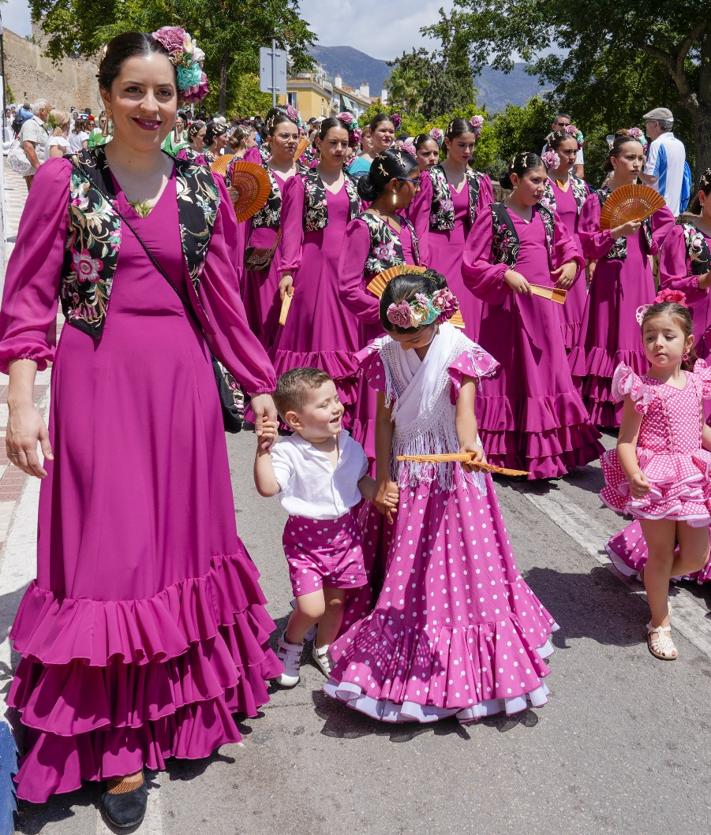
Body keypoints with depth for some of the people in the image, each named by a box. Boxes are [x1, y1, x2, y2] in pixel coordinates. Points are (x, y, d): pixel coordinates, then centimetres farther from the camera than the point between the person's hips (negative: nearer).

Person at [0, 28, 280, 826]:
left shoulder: (202, 188, 6)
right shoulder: (64, 180, -1)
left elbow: (221, 301, 10)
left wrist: (259, 386, 12)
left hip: (182, 379, 3)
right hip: (97, 380, -3)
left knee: (184, 541, 12)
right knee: (108, 550, 1)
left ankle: (181, 703, 35)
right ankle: (116, 745, 17)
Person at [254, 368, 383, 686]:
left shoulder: (348, 445, -2)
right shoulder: (288, 452, -20)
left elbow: (361, 479, 14)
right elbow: (267, 487, -33)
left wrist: (379, 495, -3)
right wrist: (263, 450, -41)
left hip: (345, 531, 5)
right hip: (305, 537, -5)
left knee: (336, 600, 14)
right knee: (311, 608, -9)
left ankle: (324, 649, 42)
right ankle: (290, 642, 25)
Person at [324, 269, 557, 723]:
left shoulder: (459, 354, -13)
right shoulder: (386, 355, -3)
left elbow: (465, 409, -28)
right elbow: (384, 418, 0)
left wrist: (470, 448, -48)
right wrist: (383, 478, -3)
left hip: (452, 470, -3)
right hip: (406, 471, 3)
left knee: (463, 560, 2)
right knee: (405, 566, 8)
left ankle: (467, 667, 19)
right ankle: (404, 662, 24)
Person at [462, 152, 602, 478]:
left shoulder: (547, 216, 9)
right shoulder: (493, 216, -6)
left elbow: (567, 244, 23)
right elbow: (471, 264, -9)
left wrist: (572, 263, 2)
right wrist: (505, 274, -20)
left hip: (544, 304, 6)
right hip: (508, 304, -5)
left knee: (545, 372, 9)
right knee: (509, 374, 2)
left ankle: (541, 449, 21)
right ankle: (506, 451, 12)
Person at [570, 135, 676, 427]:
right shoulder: (597, 199, -4)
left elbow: (667, 222, 22)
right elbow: (587, 244, -9)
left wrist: (652, 241, 5)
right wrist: (618, 232, -21)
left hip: (640, 277, 5)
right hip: (611, 277, -5)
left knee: (637, 338, 5)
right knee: (609, 337, -4)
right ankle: (602, 413, 1)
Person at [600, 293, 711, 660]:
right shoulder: (642, 389, -14)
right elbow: (626, 442, -15)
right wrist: (634, 475, -31)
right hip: (656, 479, -5)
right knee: (660, 554, 6)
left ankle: (654, 579, 41)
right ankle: (659, 623, 26)